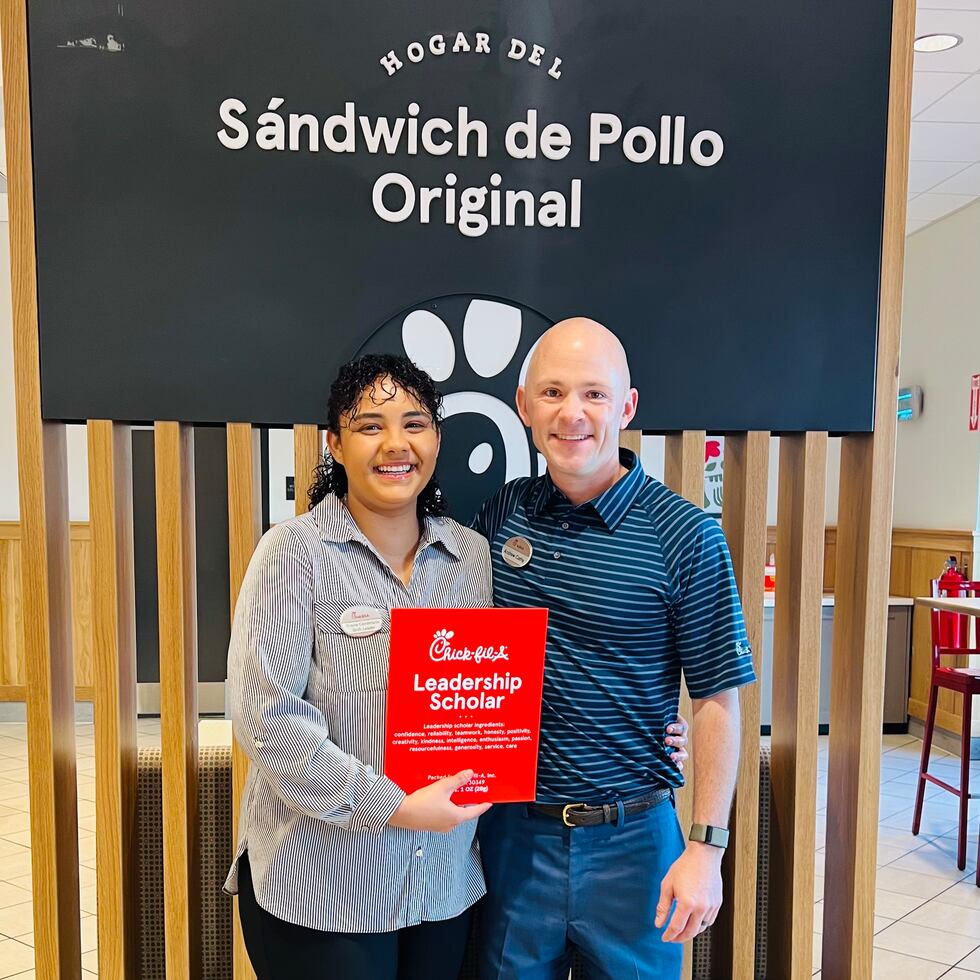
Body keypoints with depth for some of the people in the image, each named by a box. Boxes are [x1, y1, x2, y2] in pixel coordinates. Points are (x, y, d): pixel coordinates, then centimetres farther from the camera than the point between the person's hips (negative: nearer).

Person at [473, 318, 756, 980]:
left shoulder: (685, 537, -13)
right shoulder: (502, 514, -3)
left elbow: (717, 700, -8)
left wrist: (707, 846, -9)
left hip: (630, 836, -2)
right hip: (512, 828, 3)